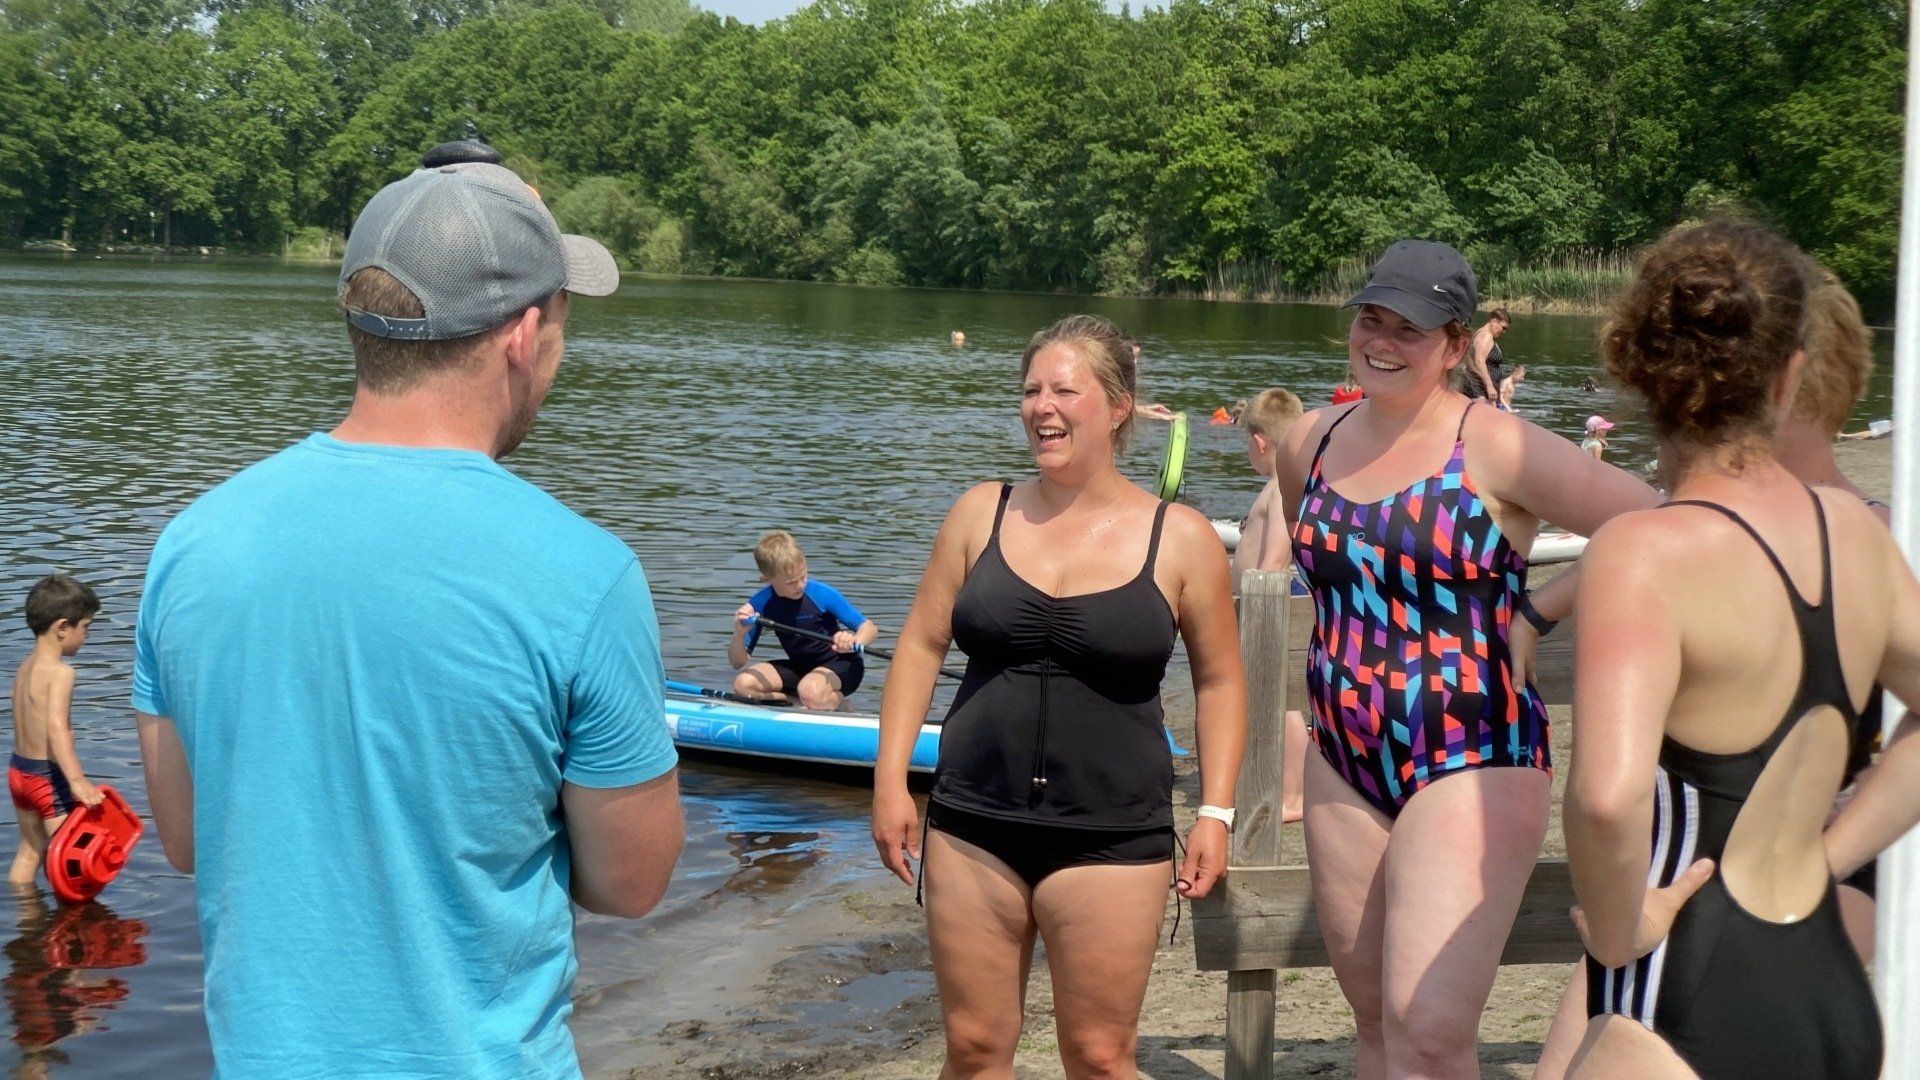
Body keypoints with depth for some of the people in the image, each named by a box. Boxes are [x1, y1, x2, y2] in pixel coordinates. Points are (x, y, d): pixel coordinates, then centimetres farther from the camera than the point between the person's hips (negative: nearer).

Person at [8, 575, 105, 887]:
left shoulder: (25, 667, 8)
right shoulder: (60, 672, -18)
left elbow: (32, 722, 11)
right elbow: (56, 727, -30)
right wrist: (77, 780, -38)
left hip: (19, 768, 9)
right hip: (48, 776, -9)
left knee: (29, 850, 20)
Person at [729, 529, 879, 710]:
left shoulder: (822, 593, -20)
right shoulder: (761, 603, -11)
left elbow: (869, 627, -15)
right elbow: (738, 663, -8)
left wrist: (854, 641, -39)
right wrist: (739, 635, -30)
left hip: (840, 667, -5)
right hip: (799, 668, 5)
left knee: (810, 691, -37)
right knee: (743, 683, -17)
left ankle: (837, 700, -1)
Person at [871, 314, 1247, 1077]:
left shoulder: (1179, 538, -1)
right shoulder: (981, 513, 4)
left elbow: (1219, 681, 7)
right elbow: (921, 646, 8)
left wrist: (1215, 811, -1)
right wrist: (890, 780, 1)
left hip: (1112, 836, -2)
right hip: (972, 828, 2)